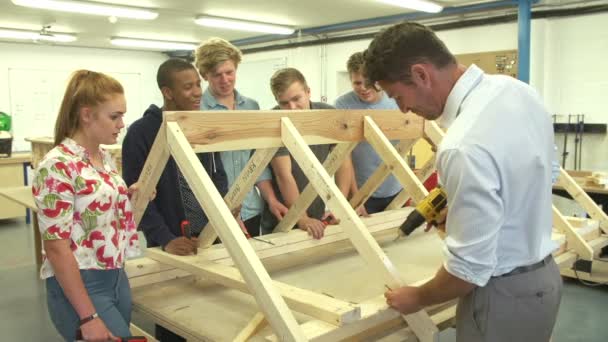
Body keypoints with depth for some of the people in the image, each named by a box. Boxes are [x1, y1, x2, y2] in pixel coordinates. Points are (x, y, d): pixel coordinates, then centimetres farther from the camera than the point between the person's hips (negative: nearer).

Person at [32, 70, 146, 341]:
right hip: (80, 286, -8)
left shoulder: (105, 158, 6)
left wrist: (127, 198, 1)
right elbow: (56, 247, -20)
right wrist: (88, 316, -20)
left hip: (117, 278, 8)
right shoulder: (57, 166, -18)